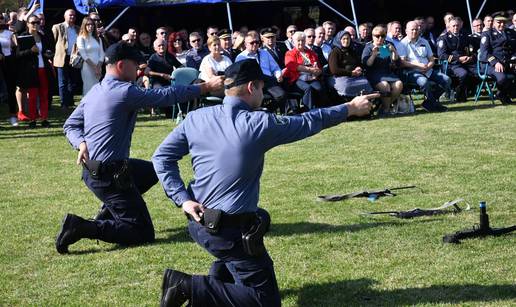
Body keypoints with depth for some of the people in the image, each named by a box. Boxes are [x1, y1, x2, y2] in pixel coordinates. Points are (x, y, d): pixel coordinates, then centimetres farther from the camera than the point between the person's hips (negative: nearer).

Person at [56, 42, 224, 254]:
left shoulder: (94, 92, 10)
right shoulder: (124, 92, -17)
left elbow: (71, 125, 11)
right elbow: (166, 96, -13)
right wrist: (206, 87, -4)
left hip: (92, 170, 10)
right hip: (110, 175, -10)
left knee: (151, 171, 31)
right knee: (143, 234, -6)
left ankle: (105, 216, 23)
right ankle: (81, 228, -15)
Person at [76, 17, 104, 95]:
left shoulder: (98, 39, 16)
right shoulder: (81, 38, 0)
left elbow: (101, 54, 10)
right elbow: (83, 55, -8)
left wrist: (99, 67, -5)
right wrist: (94, 67, -12)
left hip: (98, 68, 5)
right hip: (87, 68, -5)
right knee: (89, 89, -7)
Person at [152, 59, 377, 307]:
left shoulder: (196, 118, 0)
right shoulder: (259, 124, -13)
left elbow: (162, 157, 2)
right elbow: (309, 122, 0)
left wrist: (182, 198, -1)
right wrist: (351, 108, 13)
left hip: (198, 223, 7)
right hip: (233, 231, -7)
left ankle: (218, 280, 23)